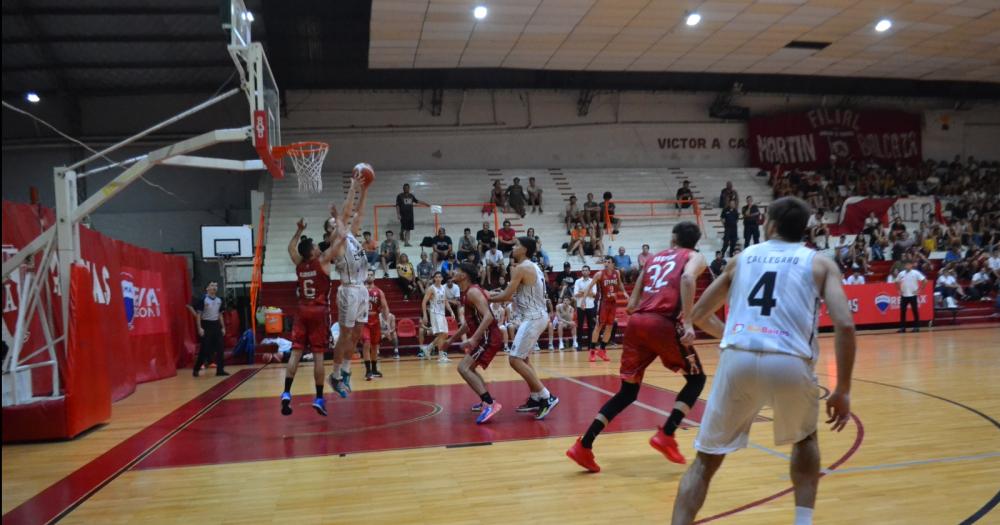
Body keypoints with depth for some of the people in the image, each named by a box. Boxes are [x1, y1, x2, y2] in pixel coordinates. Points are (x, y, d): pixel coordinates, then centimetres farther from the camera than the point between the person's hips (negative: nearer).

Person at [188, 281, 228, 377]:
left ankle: (220, 369, 7)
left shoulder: (219, 300, 10)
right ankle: (196, 369, 12)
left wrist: (223, 327, 13)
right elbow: (198, 314, -9)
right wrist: (199, 328, -15)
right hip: (206, 325, -6)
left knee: (220, 348, 2)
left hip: (216, 325, 6)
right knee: (205, 349, -3)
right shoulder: (202, 299, -8)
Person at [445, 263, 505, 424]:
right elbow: (469, 321, 26)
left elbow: (488, 316, -27)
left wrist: (473, 339, -35)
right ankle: (486, 400, 30)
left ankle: (490, 404, -26)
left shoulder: (473, 292, -16)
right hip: (485, 337, 11)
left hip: (488, 337, -11)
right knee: (468, 367, 25)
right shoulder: (467, 293, 15)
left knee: (463, 367, -18)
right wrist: (452, 339, 30)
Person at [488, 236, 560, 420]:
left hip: (532, 318, -10)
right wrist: (497, 294, 18)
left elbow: (507, 296, -17)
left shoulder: (520, 268, -13)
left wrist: (488, 299, 1)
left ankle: (547, 397, -11)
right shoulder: (533, 267, 17)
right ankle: (535, 398, 22)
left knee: (515, 359, -11)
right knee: (522, 358, 19)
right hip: (537, 316, 10)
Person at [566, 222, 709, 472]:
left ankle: (583, 446, 8)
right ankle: (666, 435, 1)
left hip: (636, 322, 5)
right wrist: (686, 321, -18)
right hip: (663, 323, -5)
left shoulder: (655, 257, 29)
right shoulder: (695, 257, 14)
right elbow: (687, 278, -12)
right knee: (696, 378, 17)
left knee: (627, 391, 15)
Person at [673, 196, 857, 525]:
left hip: (737, 360, 0)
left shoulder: (743, 257, 23)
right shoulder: (821, 263, 16)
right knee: (805, 439, 33)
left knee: (706, 460, 15)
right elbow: (844, 325, 1)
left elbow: (698, 315, 30)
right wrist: (843, 391, 7)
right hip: (790, 364, 0)